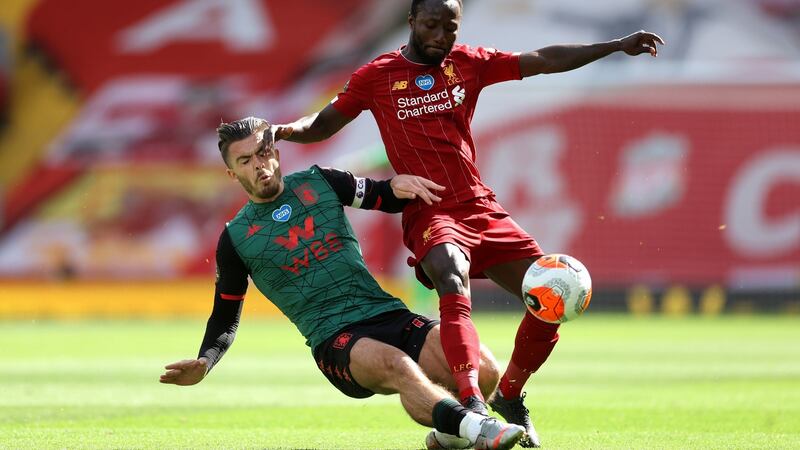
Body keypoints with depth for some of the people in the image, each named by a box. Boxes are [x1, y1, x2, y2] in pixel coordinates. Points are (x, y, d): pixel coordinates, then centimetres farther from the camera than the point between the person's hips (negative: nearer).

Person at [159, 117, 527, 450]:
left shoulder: (318, 182, 14)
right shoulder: (235, 238, 9)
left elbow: (387, 199, 23)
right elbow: (226, 317, 16)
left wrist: (398, 185, -2)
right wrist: (204, 363, -3)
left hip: (388, 313, 4)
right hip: (334, 339, -4)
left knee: (483, 371, -19)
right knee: (396, 366, -39)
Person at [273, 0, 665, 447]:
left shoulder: (469, 63, 10)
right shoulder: (378, 76, 4)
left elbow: (543, 61, 10)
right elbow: (322, 125, 10)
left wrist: (617, 46, 6)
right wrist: (284, 130, -12)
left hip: (483, 208, 5)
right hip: (430, 213, -5)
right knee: (453, 279, -35)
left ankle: (510, 397, 20)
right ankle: (473, 403, -49)